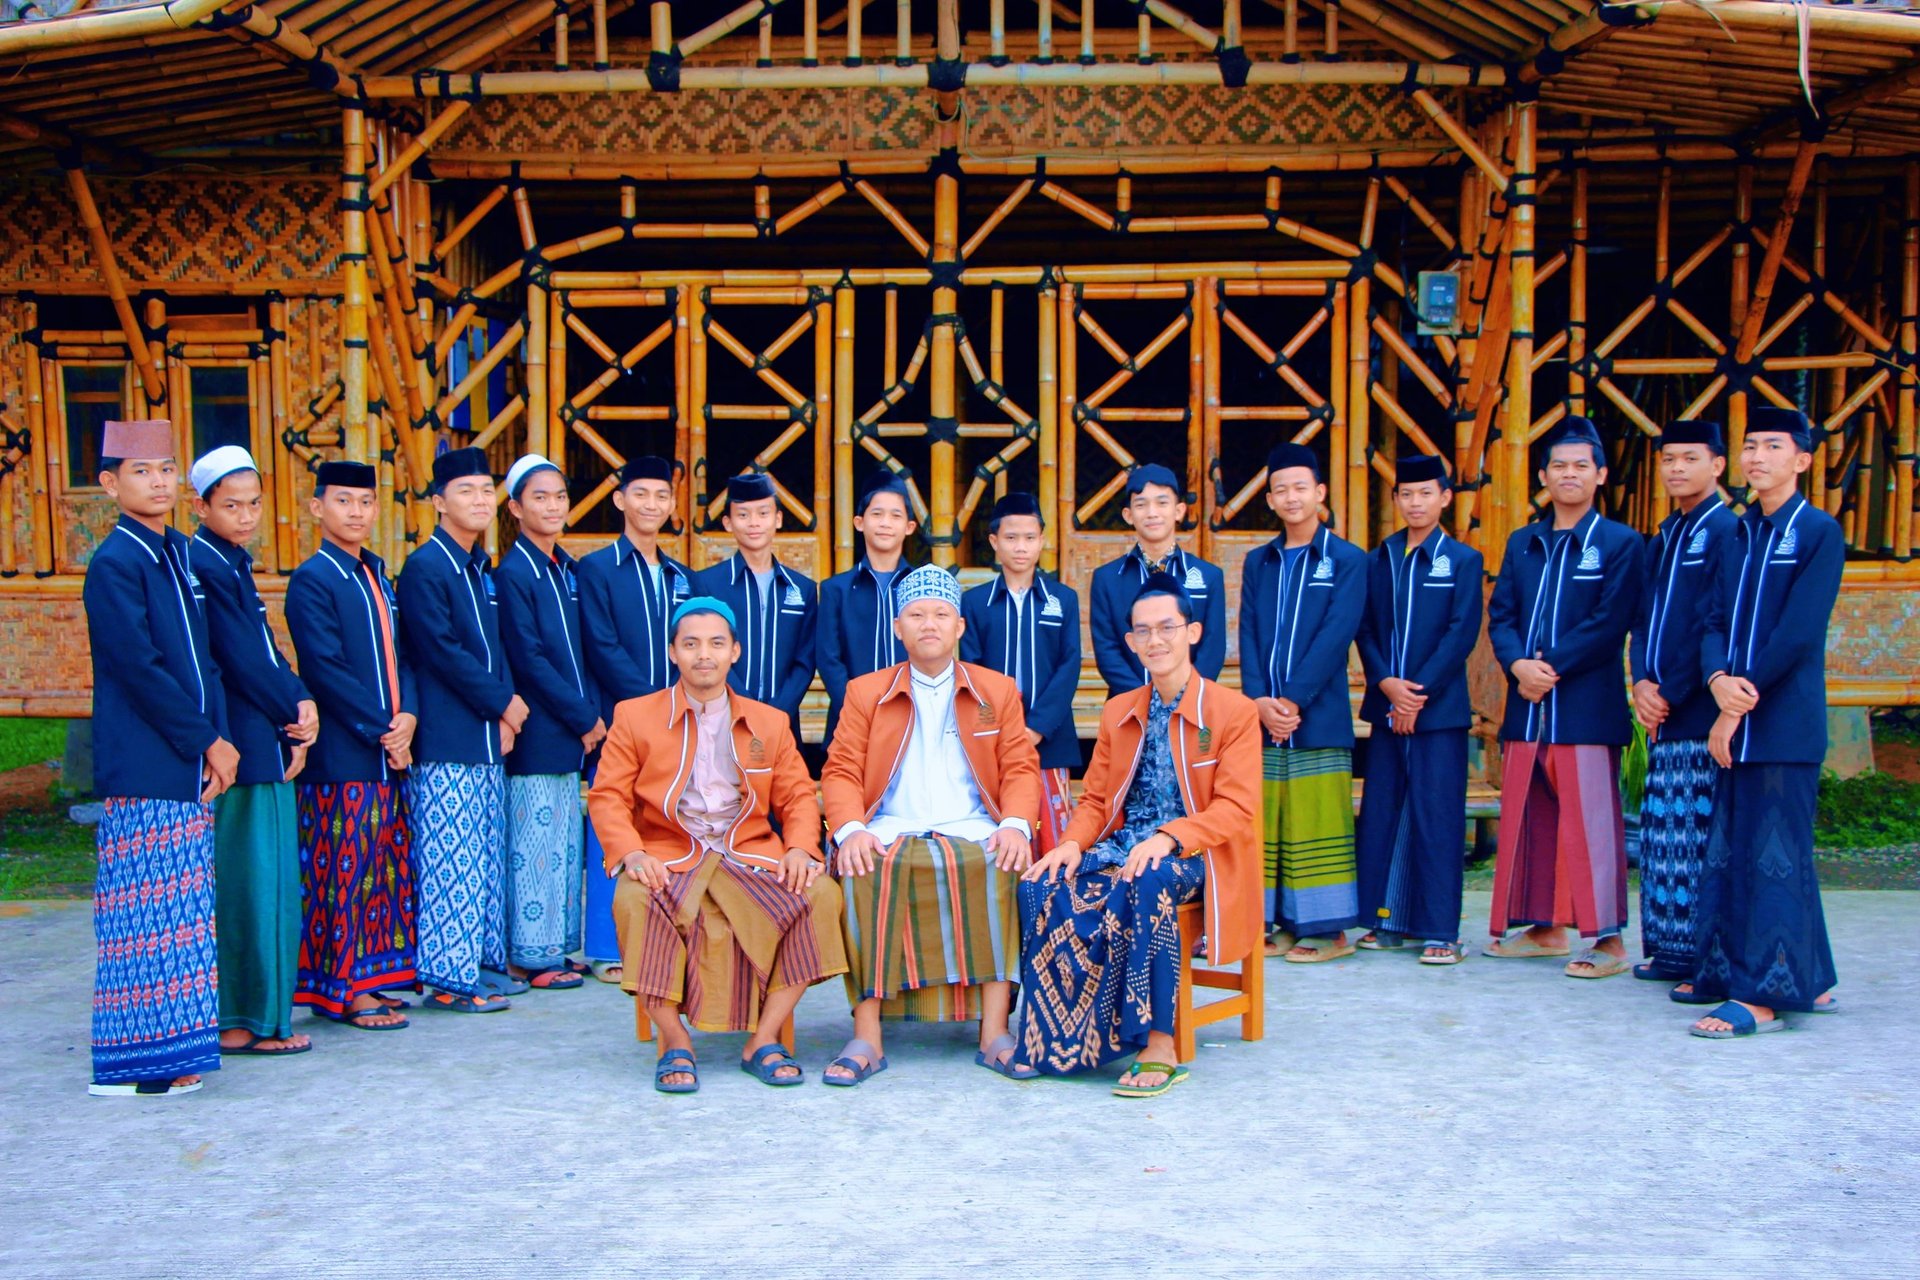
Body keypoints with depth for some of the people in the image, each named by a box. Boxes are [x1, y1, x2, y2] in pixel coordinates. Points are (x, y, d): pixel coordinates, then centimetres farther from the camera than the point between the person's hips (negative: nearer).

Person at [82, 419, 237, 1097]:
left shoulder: (176, 553, 15)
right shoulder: (114, 563, -9)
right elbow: (140, 668, -15)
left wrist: (219, 740, 3)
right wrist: (206, 742, -11)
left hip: (189, 766, 8)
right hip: (143, 770, -8)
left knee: (179, 912, 11)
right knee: (147, 912, -3)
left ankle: (172, 1048, 20)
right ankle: (132, 1063, 5)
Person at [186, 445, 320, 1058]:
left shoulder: (235, 564, 16)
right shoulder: (200, 565, -13)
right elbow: (239, 660, -16)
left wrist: (301, 700, -2)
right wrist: (293, 715, -6)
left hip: (270, 743, 9)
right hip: (240, 748, -9)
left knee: (272, 883, 13)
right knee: (248, 883, -3)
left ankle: (260, 1010, 23)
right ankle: (244, 1021, 5)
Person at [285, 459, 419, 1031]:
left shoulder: (377, 574, 16)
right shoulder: (311, 580, -7)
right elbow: (326, 670, -14)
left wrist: (407, 715, -3)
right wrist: (380, 729, -14)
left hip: (389, 750, 8)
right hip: (340, 754, -8)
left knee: (385, 866, 11)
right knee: (343, 870, -2)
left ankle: (368, 977, 20)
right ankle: (342, 990, 6)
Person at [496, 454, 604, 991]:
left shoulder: (567, 570, 14)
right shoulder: (513, 573, -9)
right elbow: (529, 660, -14)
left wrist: (593, 714, 3)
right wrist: (585, 719, -13)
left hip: (572, 732, 8)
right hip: (538, 733, -8)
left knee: (566, 841, 12)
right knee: (536, 841, -2)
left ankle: (556, 947, 20)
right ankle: (531, 956, 6)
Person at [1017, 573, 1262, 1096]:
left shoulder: (1234, 711, -1)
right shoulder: (1118, 713, 16)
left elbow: (1236, 808, -10)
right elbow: (1094, 799, 15)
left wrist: (1168, 837, -27)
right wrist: (1073, 843, -8)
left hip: (1193, 854, -5)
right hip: (1123, 846, 5)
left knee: (1147, 883, -39)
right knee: (1042, 887, -24)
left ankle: (1158, 1048, -33)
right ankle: (1048, 1033, -16)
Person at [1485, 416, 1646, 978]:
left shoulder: (1621, 543, 0)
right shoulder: (1522, 543, 15)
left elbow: (1611, 623, -10)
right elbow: (1500, 615, 8)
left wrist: (1551, 667, -16)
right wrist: (1518, 664, -10)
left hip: (1587, 708, -5)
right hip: (1526, 705, 6)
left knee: (1591, 822, -4)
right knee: (1528, 818, 10)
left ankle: (1609, 939, 3)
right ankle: (1545, 928, 21)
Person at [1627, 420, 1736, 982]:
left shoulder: (1726, 532, -7)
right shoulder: (1662, 538, 18)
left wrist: (1669, 693, -12)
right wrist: (1642, 683, -1)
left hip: (1699, 711, -8)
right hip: (1662, 712, 8)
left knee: (1695, 834, -6)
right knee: (1662, 831, 10)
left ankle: (1705, 959, 2)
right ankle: (1669, 950, 17)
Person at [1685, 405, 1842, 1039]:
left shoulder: (1819, 533, -5)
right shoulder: (1736, 536, 15)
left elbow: (1798, 632, -13)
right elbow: (1714, 621, 8)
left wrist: (1741, 701, -13)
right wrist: (1719, 679, -12)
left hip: (1786, 723, -7)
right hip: (1737, 724, 7)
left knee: (1776, 855, -5)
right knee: (1731, 853, 11)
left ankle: (1764, 996, 0)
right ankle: (1807, 980, 23)